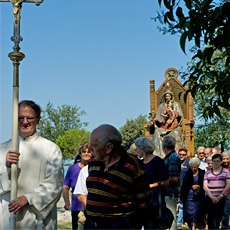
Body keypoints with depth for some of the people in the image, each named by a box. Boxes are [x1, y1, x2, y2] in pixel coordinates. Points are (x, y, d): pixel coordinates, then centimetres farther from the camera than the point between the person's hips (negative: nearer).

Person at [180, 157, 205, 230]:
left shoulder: (202, 173, 2)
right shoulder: (188, 173, 5)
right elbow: (183, 186, 6)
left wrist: (198, 186, -12)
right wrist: (181, 197, 5)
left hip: (199, 197, -1)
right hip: (189, 196, 1)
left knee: (197, 213, -4)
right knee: (188, 212, 1)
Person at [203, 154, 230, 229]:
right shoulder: (208, 172, 10)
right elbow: (205, 186, 3)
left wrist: (220, 196, -9)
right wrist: (212, 197, -11)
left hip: (221, 198, 0)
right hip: (210, 198, 0)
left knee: (218, 217, 3)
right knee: (212, 216, -10)